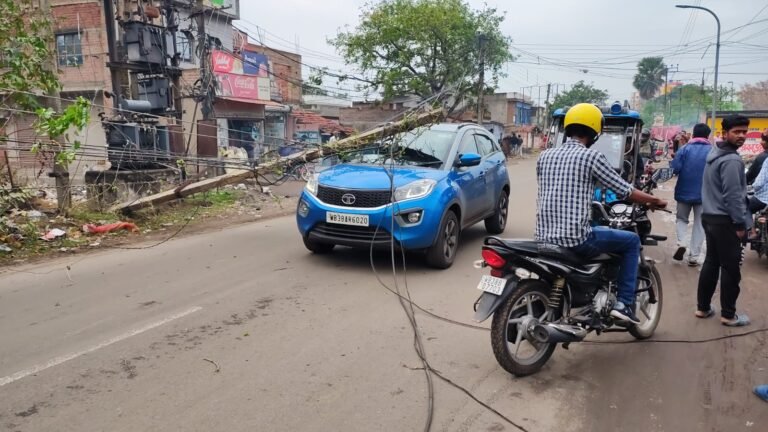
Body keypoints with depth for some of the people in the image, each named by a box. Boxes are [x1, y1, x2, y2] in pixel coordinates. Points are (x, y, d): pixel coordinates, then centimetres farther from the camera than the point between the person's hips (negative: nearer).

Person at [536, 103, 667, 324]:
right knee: (632, 241, 16)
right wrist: (654, 200, 19)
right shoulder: (592, 156, -5)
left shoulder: (545, 156, 11)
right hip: (576, 238, -6)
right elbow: (625, 191, 0)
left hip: (544, 237, 6)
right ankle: (624, 303, 13)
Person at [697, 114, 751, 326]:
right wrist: (740, 223, -14)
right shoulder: (732, 160, -19)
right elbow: (733, 195, -21)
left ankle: (703, 307, 21)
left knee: (711, 262, 15)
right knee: (731, 268, 0)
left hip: (709, 216, 10)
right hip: (725, 221, -10)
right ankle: (728, 315, 8)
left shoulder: (714, 153, 12)